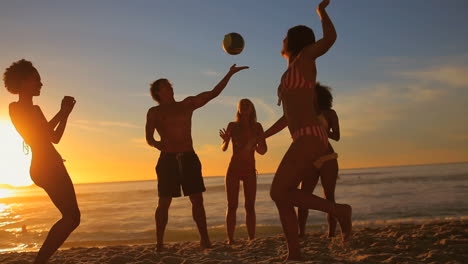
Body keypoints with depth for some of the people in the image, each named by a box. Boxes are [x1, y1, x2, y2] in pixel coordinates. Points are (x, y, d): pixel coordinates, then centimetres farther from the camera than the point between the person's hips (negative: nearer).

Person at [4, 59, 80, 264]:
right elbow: (40, 134, -16)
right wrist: (62, 113, -10)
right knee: (72, 217, -12)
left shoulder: (33, 109, 21)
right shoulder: (16, 108, -5)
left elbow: (55, 137, 21)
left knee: (71, 217, 10)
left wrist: (65, 113, 13)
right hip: (45, 167, -9)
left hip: (51, 166, 9)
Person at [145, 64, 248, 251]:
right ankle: (159, 243, 1)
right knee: (164, 202, -4)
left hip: (189, 158, 3)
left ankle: (204, 239, 6)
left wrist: (229, 75, 5)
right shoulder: (154, 112, 7)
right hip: (168, 159, -3)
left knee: (197, 200, 1)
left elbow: (213, 93, 11)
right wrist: (157, 144, -20)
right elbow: (149, 138, 1)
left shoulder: (187, 104, 14)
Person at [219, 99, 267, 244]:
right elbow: (224, 148, -6)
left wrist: (253, 145, -22)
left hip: (249, 171, 1)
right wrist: (226, 140, -29)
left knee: (250, 206, 0)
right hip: (233, 169, -1)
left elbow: (263, 151, -1)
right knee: (232, 205, -3)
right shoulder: (232, 126, -1)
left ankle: (252, 239, 1)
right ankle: (230, 239, -4)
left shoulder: (257, 127, 0)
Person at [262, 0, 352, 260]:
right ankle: (294, 255, 4)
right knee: (282, 197, 3)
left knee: (278, 193, -12)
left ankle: (337, 209, -7)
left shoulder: (305, 58, 4)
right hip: (305, 140, 9)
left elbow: (331, 37, -13)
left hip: (310, 138, -9)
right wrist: (262, 136, 33)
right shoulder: (292, 74, 26)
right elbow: (290, 115, 31)